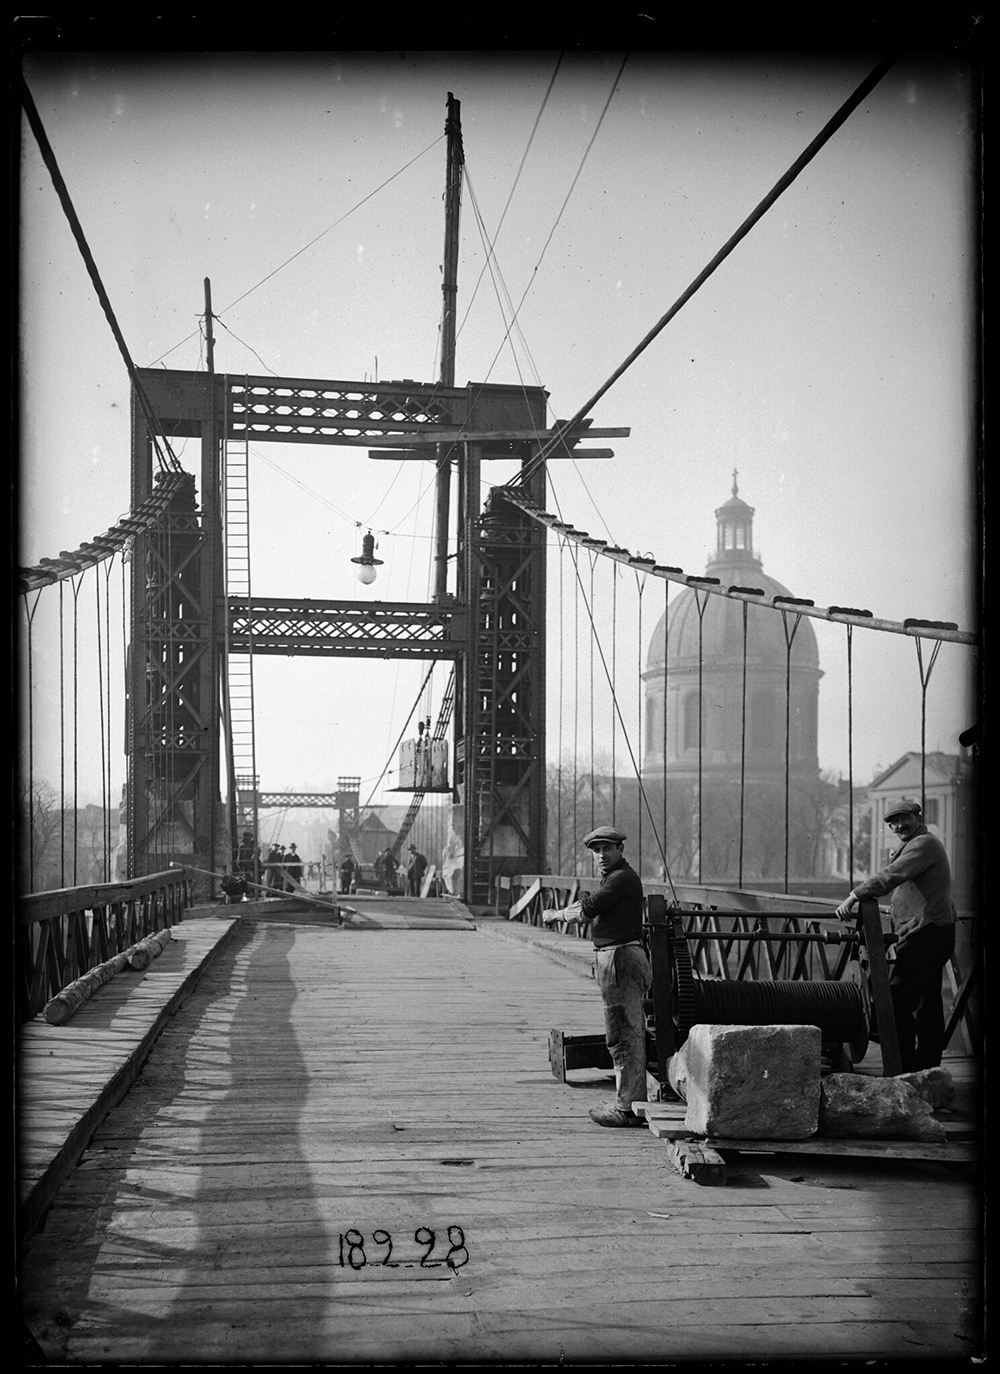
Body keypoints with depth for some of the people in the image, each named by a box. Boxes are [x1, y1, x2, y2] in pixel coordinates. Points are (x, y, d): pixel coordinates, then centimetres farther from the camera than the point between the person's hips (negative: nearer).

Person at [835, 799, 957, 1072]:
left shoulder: (925, 843, -9)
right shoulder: (921, 845, 25)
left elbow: (892, 876, -22)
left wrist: (855, 896, -24)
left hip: (925, 934, -11)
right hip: (933, 934, 11)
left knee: (897, 1001, -14)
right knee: (928, 1005, 12)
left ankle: (905, 1068, -15)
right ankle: (928, 1069, 17)